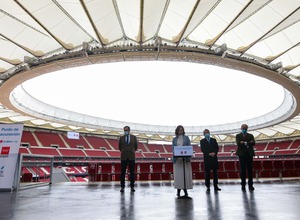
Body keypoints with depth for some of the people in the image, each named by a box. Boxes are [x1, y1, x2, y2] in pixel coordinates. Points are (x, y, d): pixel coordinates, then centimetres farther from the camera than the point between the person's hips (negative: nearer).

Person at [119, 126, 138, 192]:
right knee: (123, 172, 1)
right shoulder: (121, 138, 2)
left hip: (131, 157, 0)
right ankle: (122, 187, 10)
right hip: (124, 157, 0)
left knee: (132, 172, 4)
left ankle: (132, 187, 13)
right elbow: (120, 148, 11)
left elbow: (135, 147, 9)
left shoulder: (134, 137, 3)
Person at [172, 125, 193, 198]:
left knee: (185, 173, -1)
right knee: (178, 174, 0)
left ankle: (185, 189, 7)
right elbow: (173, 148, 7)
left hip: (185, 158, 0)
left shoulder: (186, 138, 9)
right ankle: (178, 189, 8)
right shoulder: (174, 139, 11)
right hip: (177, 158, 1)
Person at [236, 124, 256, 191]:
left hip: (249, 154, 2)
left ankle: (250, 185, 10)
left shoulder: (250, 135, 12)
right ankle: (243, 185, 7)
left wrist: (244, 143, -13)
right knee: (243, 170, 1)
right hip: (242, 154, -1)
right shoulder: (238, 136, 7)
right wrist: (248, 143, -11)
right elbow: (238, 144, -10)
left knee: (250, 170, 3)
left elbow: (253, 143, -6)